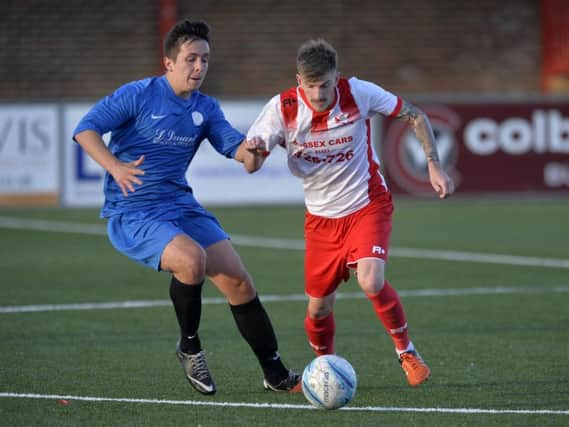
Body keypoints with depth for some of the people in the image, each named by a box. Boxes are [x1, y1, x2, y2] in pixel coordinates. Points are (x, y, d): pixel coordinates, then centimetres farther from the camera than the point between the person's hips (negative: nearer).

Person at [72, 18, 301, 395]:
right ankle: (189, 346, -7)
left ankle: (276, 374, 8)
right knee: (192, 258, -32)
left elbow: (234, 144, -2)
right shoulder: (138, 95, -9)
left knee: (238, 281, -3)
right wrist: (115, 168, -26)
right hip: (131, 213, -6)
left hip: (181, 206, 6)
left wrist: (249, 150, -27)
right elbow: (85, 129, -10)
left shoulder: (206, 108, 8)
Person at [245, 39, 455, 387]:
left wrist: (434, 165, -9)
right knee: (318, 307, 4)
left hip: (368, 205, -2)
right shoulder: (282, 108, -15)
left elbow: (415, 116, -3)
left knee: (372, 282, -25)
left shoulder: (358, 93, -17)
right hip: (321, 217, 2)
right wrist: (255, 150, -39)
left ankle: (407, 352, -1)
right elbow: (252, 165, -15)